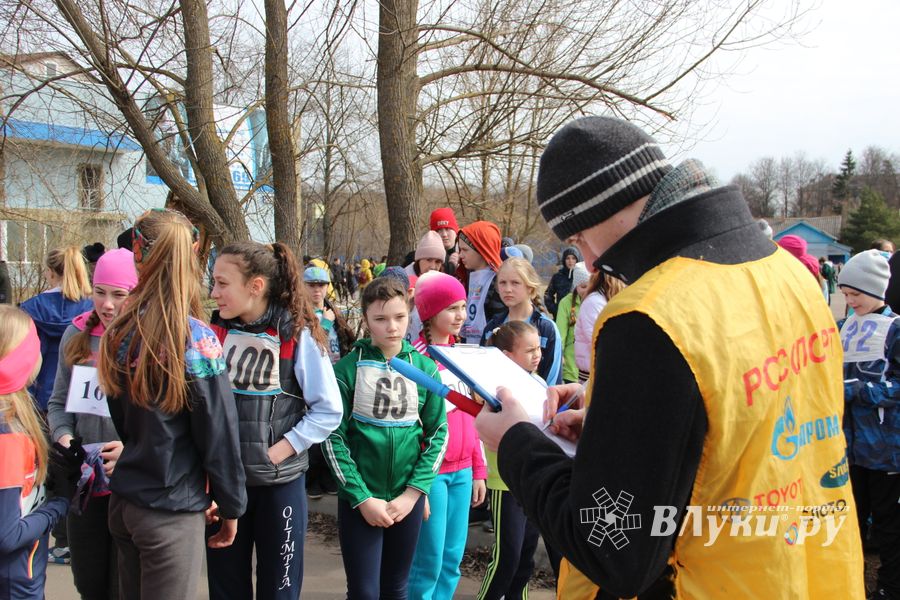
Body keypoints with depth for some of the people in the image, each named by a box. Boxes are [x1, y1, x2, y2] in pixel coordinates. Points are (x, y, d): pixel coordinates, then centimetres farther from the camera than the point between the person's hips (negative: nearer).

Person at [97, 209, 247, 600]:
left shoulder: (120, 333, 0)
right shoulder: (195, 339, -18)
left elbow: (120, 419, 10)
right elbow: (219, 432, -13)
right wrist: (230, 505, -2)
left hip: (122, 501, 6)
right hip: (171, 511, -6)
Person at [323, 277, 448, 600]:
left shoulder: (425, 368, 0)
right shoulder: (347, 368, -8)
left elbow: (438, 434, 2)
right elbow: (333, 438, -8)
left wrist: (414, 492, -7)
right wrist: (362, 498, -13)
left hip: (408, 497, 3)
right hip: (358, 497, -2)